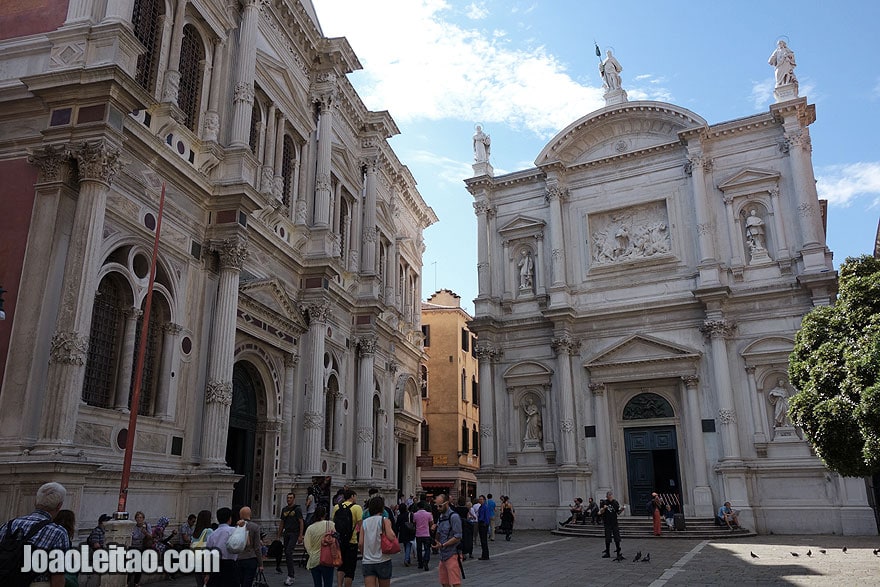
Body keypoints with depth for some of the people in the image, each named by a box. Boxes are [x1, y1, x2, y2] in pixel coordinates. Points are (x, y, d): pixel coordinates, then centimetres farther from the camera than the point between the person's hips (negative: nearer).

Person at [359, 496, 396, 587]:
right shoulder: (385, 520, -4)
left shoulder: (364, 522, 6)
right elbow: (391, 537, -19)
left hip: (367, 562, 2)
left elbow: (360, 543, 2)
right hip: (383, 561, -2)